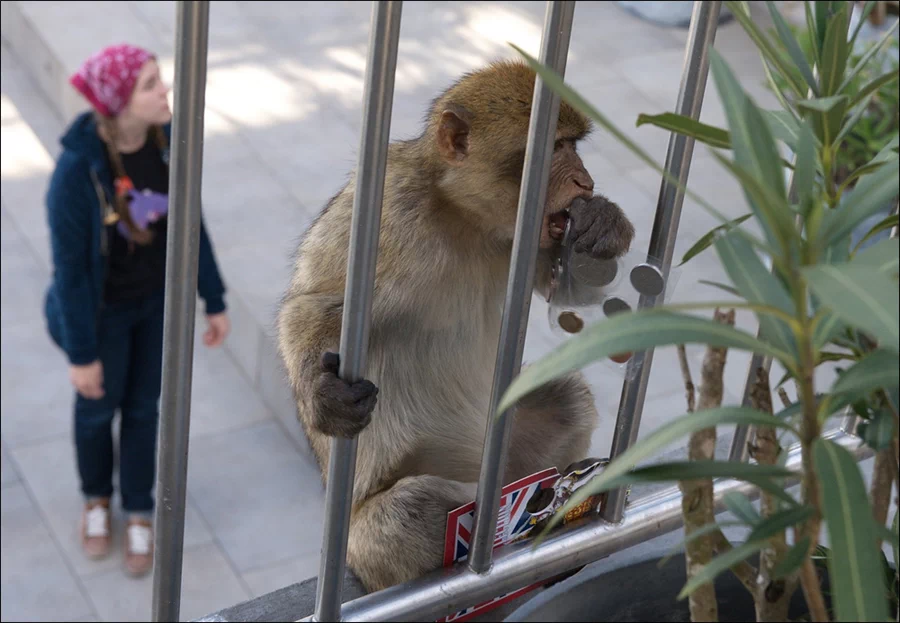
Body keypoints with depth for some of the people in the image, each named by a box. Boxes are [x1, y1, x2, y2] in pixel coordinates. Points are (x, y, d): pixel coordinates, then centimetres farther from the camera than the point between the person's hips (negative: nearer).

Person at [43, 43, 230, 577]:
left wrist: (215, 302, 2)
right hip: (103, 308, -3)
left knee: (143, 406, 21)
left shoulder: (168, 138, -19)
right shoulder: (76, 169, -34)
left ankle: (139, 513, 45)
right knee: (98, 407, 22)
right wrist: (81, 354, -14)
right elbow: (69, 265, -23)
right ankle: (96, 496, 53)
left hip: (161, 296, 3)